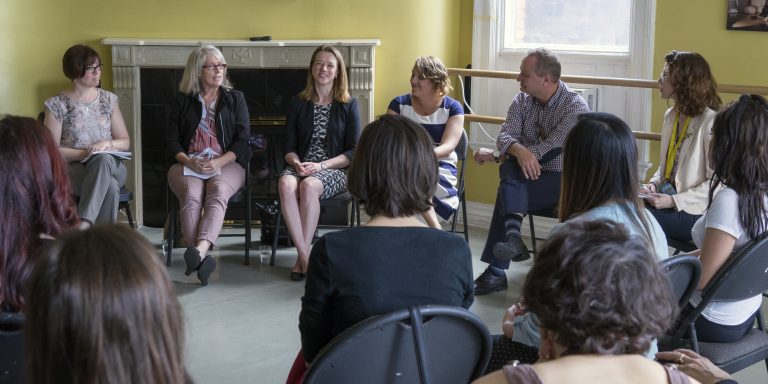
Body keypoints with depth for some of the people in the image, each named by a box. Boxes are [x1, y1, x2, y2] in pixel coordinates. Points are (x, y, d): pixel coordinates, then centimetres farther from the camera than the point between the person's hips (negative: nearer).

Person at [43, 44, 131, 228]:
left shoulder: (108, 99, 13)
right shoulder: (57, 105, 3)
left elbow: (125, 142, 14)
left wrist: (107, 144, -10)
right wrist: (83, 154, -17)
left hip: (111, 165, 3)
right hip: (74, 169, -3)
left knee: (103, 158, -37)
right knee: (110, 187, -37)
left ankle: (83, 225, -47)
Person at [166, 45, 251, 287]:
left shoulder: (235, 99, 17)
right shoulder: (183, 101, 17)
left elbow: (242, 139, 6)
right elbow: (171, 139, 10)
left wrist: (218, 162, -11)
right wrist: (189, 161, -11)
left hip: (227, 163, -1)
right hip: (188, 164, 1)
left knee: (218, 192, -36)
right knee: (191, 195, -34)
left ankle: (200, 249, -57)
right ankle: (202, 258, -47)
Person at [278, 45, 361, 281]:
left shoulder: (348, 106, 6)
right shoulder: (298, 104, 14)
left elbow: (354, 152, 0)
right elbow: (289, 147, 12)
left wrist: (321, 165, -13)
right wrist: (297, 163, -11)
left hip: (334, 170, -2)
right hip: (301, 166, 2)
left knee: (309, 186, -36)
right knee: (286, 184, -34)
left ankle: (302, 258, -28)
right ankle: (305, 256, -35)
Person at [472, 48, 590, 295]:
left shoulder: (576, 108, -14)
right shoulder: (523, 100, 5)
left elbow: (547, 150, -22)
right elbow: (505, 136, -6)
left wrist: (495, 155, -16)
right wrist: (519, 150, -32)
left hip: (563, 178, -5)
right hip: (525, 173, 5)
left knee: (507, 191, -28)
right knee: (509, 169, -30)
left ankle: (496, 272, -26)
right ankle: (513, 233, -45)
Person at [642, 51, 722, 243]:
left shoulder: (710, 121, -14)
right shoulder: (671, 115, 12)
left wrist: (673, 201, -21)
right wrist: (654, 184, 2)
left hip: (694, 212, -7)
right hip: (666, 198, 7)